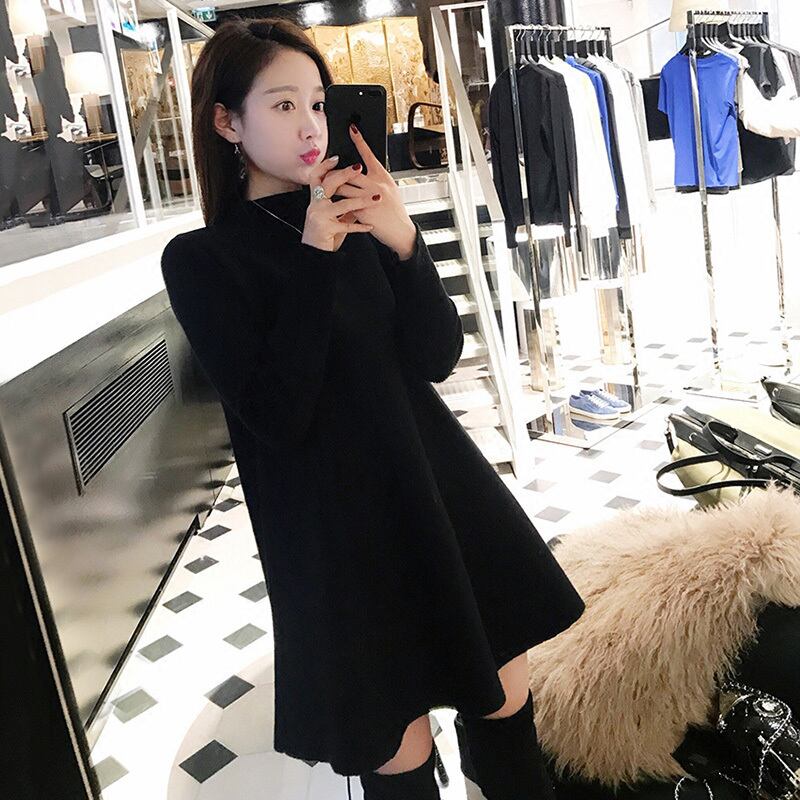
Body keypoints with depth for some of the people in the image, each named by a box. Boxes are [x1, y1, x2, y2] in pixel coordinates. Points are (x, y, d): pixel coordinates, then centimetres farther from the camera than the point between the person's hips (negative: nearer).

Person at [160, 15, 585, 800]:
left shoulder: (355, 219, 6)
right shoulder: (199, 259, -7)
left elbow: (437, 358, 0)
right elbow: (275, 416, -18)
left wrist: (404, 246, -15)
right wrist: (312, 259, -19)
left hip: (439, 488, 5)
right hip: (338, 525, -4)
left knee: (506, 701, 12)